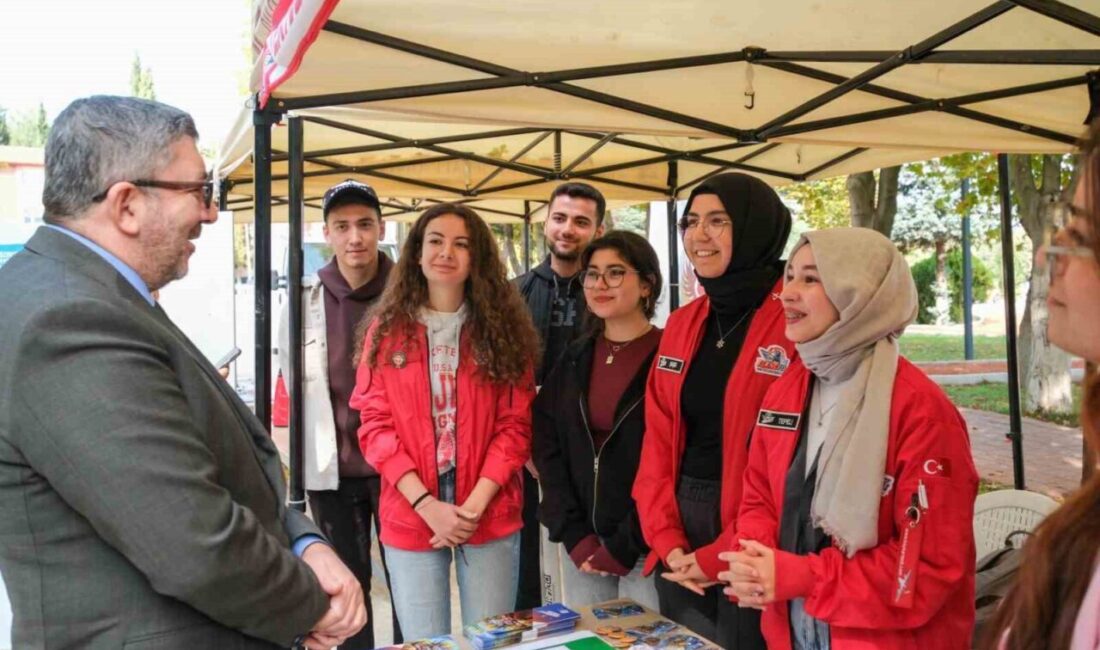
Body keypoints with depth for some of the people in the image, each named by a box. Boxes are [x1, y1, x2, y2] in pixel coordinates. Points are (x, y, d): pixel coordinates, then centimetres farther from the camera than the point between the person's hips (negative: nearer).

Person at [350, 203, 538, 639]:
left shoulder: (504, 328, 2)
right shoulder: (387, 329, 3)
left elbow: (516, 424, -1)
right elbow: (376, 426, -2)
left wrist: (475, 504, -11)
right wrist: (427, 504, -12)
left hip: (490, 515, 0)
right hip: (410, 515, 0)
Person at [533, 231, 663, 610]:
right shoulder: (574, 359, 7)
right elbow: (547, 447, 4)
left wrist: (625, 546, -12)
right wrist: (574, 535, -5)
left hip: (647, 549, -4)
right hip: (582, 549, 5)